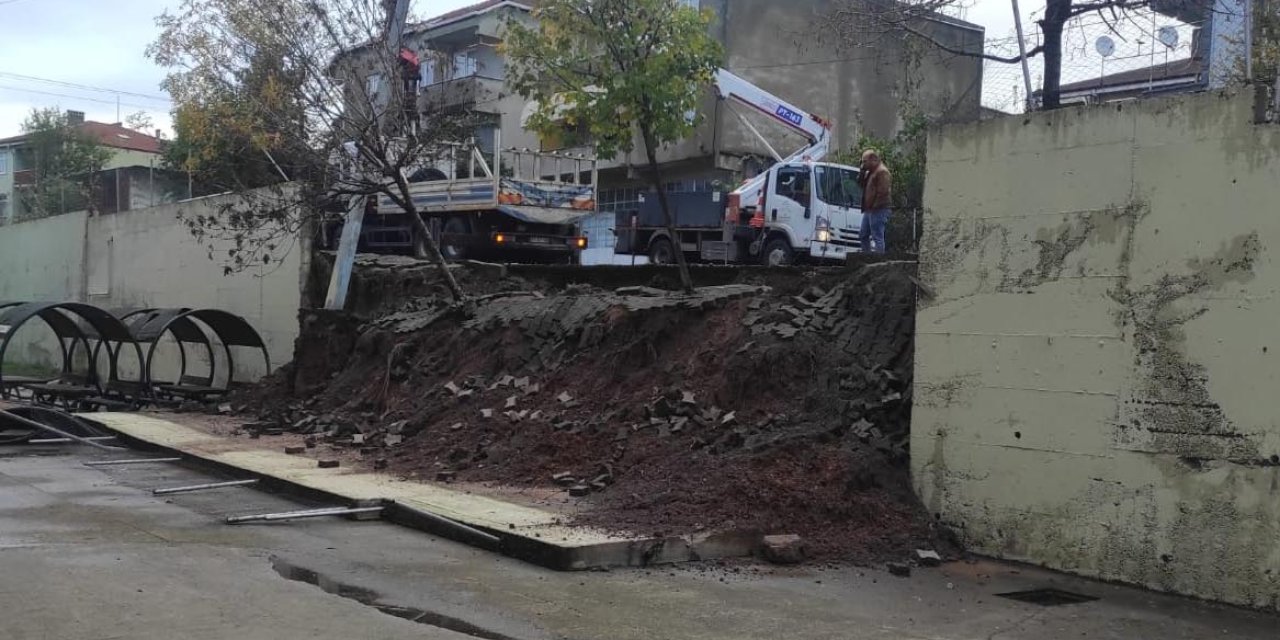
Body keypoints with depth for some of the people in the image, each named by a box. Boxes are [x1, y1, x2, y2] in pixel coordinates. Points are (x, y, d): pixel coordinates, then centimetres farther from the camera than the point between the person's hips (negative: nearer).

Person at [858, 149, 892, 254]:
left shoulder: (882, 172, -14)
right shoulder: (871, 172, 19)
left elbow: (883, 192, -20)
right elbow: (860, 182, 20)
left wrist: (874, 206, -20)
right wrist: (863, 171, 5)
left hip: (878, 211, -11)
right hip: (869, 210, 11)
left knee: (877, 237, -10)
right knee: (864, 235, 16)